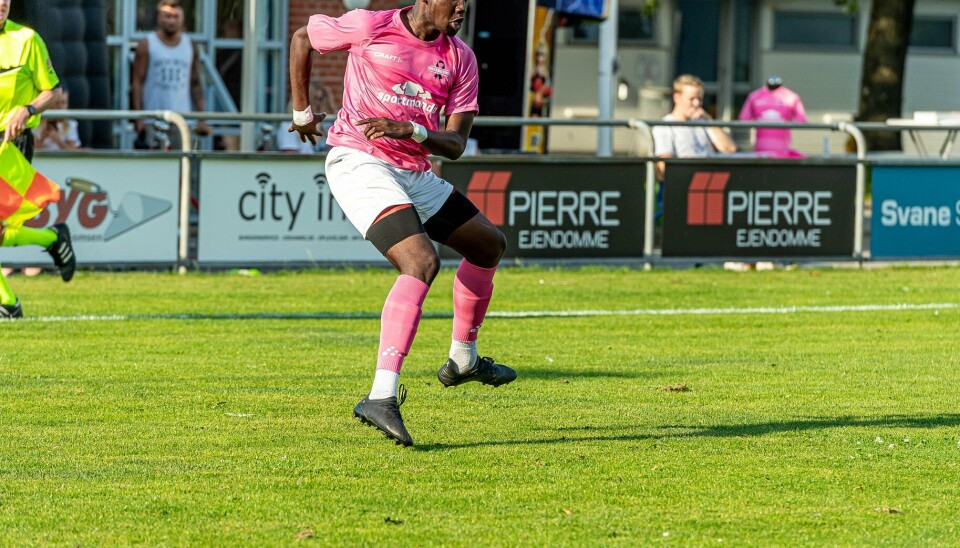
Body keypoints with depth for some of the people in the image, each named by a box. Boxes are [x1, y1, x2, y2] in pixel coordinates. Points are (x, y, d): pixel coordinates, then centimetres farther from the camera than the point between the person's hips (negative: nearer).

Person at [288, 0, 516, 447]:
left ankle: (463, 359, 40)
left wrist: (410, 130, -18)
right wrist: (302, 111, 14)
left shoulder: (460, 58, 6)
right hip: (360, 163, -8)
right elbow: (302, 38, 9)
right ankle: (381, 397, -39)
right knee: (422, 261, -28)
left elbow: (455, 144, 1)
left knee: (489, 245, 19)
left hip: (414, 173, 8)